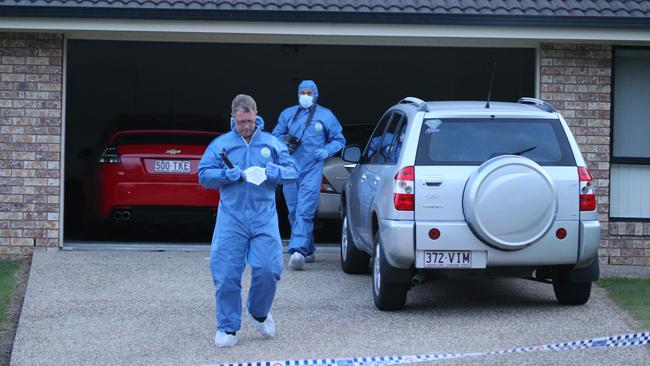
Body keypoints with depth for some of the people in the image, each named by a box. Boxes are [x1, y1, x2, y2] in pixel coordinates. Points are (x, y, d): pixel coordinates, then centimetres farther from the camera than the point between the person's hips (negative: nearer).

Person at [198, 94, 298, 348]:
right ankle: (227, 327, 7)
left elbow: (292, 173, 11)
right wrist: (227, 175, -13)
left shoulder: (271, 143, 12)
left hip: (264, 217, 1)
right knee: (226, 274, -5)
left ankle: (259, 313, 20)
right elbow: (204, 175, 5)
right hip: (231, 219, 0)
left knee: (268, 269, -9)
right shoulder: (220, 144, 9)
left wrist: (275, 172, -11)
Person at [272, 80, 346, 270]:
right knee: (294, 212, 8)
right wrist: (284, 142, -3)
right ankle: (307, 251, 21)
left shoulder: (325, 115, 8)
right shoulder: (287, 114, 14)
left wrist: (326, 151, -7)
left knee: (304, 212, -17)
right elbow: (276, 135, 20)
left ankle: (298, 250, -28)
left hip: (312, 170, -4)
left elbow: (339, 140, 13)